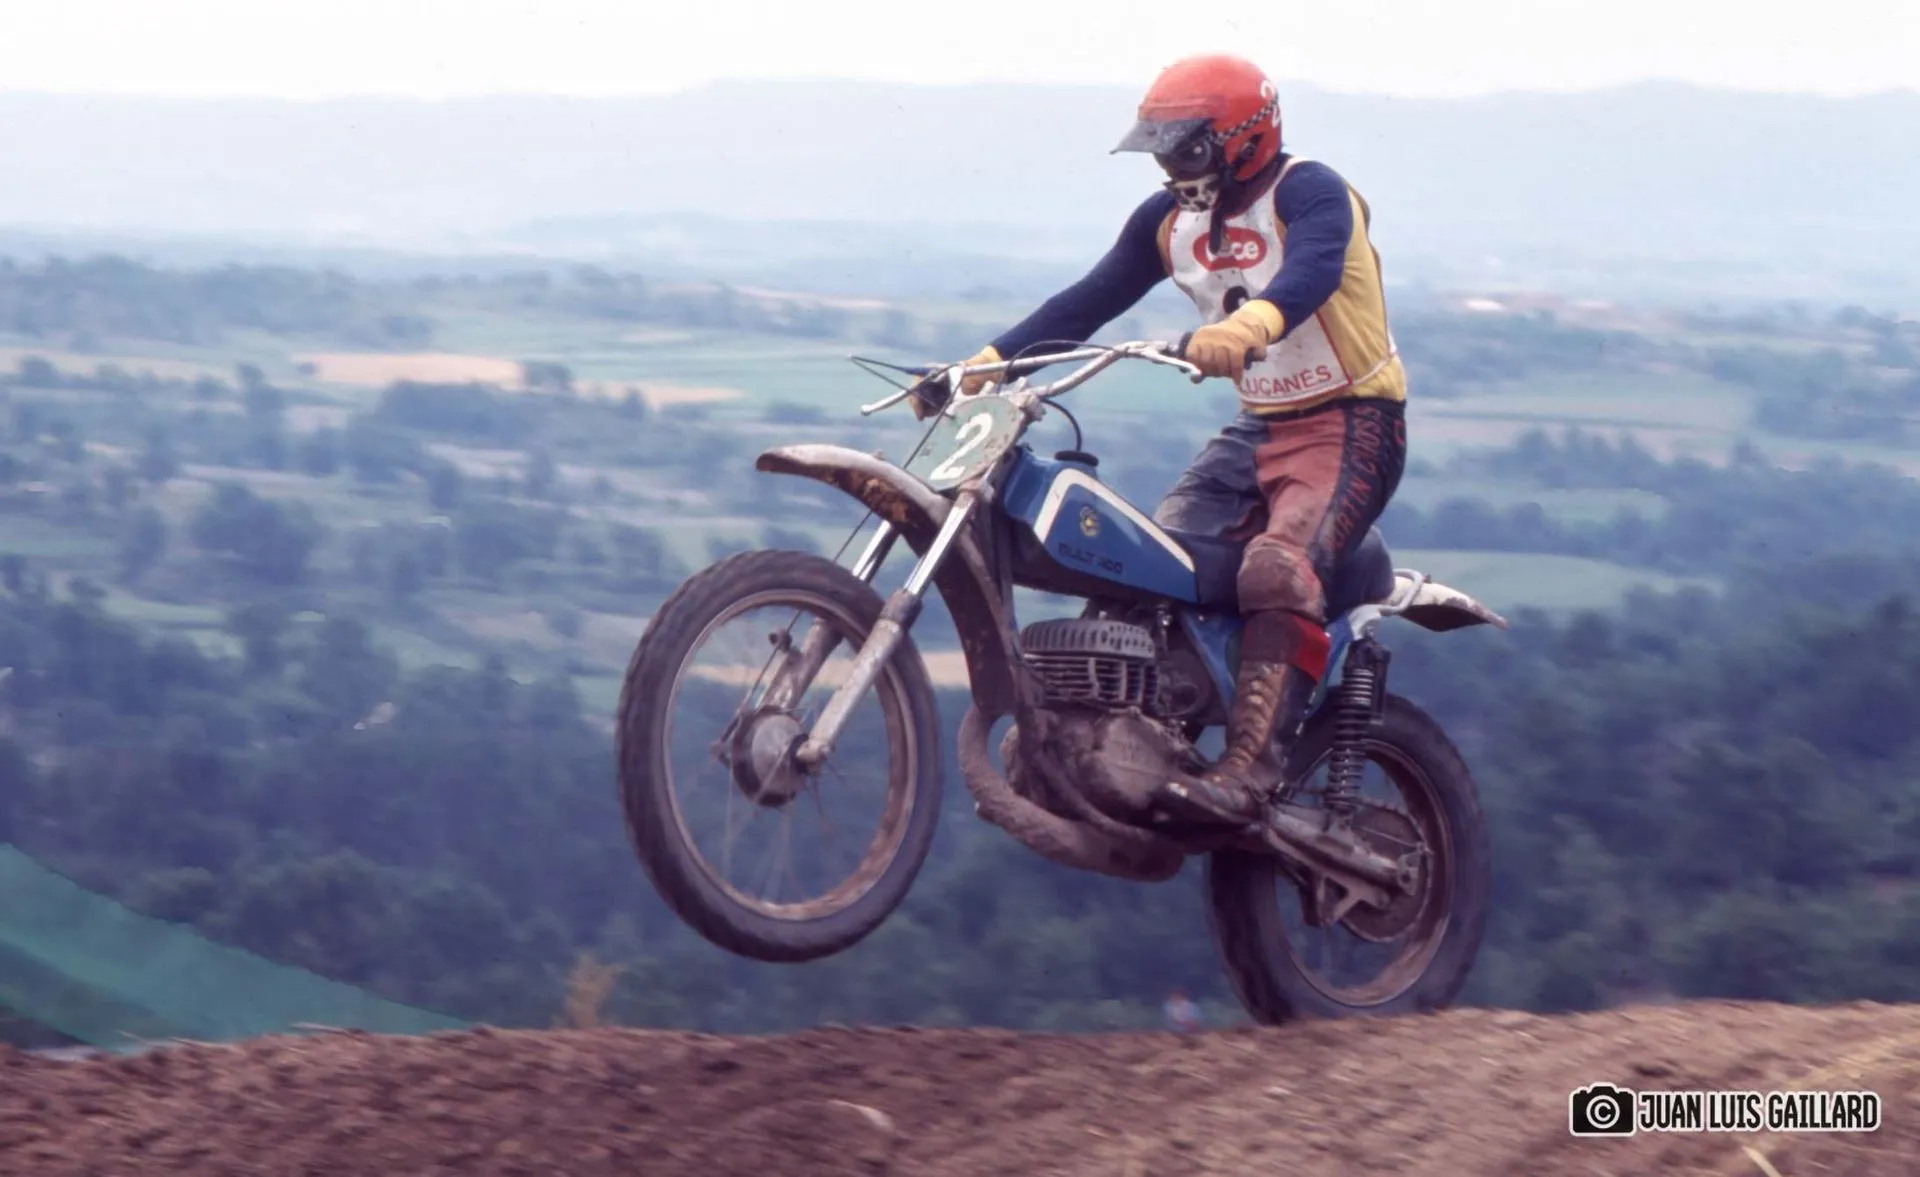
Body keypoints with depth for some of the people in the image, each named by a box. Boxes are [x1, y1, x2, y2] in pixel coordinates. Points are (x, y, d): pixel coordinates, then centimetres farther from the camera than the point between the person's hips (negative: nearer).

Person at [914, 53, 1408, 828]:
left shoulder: (1308, 193, -15)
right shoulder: (1169, 219, 9)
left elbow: (1312, 270, -35)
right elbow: (1087, 303, 8)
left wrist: (1245, 327, -56)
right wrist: (983, 367, -4)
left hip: (1350, 424, -8)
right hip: (1257, 431, 8)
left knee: (1278, 568, -32)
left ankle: (1249, 771, -43)